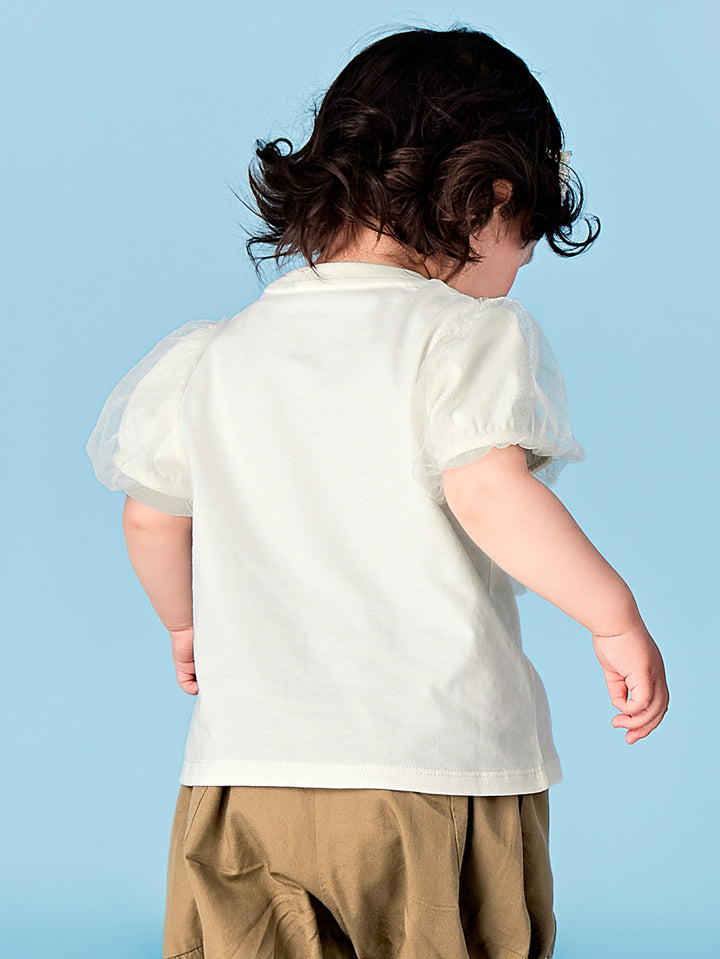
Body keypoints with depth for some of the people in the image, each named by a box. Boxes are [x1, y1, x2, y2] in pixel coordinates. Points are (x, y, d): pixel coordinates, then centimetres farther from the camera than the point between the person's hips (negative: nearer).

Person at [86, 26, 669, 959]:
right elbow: (488, 493, -20)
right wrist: (617, 617, -10)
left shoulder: (215, 358, 11)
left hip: (243, 770, 4)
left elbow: (151, 518, 19)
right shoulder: (467, 334, -6)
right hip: (442, 767, -4)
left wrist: (186, 622, 38)